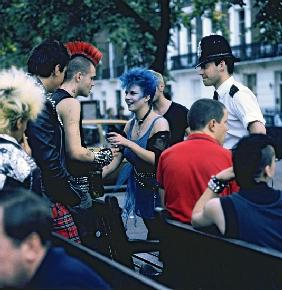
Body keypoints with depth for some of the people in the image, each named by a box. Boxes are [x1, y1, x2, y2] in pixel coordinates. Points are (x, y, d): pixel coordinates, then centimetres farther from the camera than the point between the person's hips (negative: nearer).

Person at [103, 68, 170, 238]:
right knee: (152, 234, 9)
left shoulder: (159, 123, -12)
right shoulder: (130, 125, 9)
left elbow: (157, 159, -22)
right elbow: (116, 160, 12)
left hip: (155, 187, -6)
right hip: (138, 187, 6)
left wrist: (128, 143, -24)